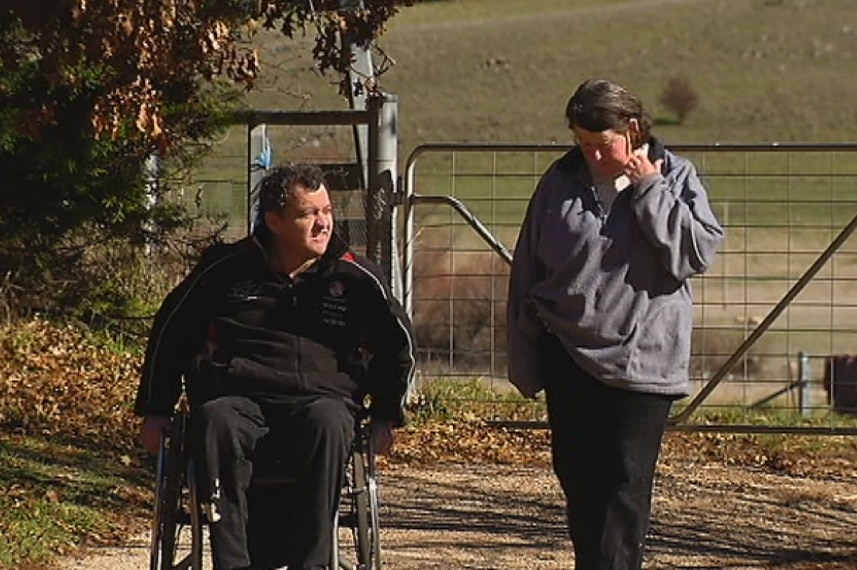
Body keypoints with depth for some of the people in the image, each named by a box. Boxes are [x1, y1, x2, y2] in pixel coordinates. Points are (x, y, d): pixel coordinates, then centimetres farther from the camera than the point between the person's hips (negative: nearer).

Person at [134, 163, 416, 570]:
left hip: (319, 398, 0)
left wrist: (384, 417, 19)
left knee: (328, 423, -37)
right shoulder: (227, 269, 9)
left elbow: (396, 346, 25)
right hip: (236, 395, 0)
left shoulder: (355, 278, 10)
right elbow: (170, 333, 19)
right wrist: (156, 411, 17)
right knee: (216, 420, -37)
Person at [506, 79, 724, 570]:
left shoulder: (675, 178, 0)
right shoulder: (562, 182, 4)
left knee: (627, 480, -6)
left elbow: (700, 252, -13)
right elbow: (526, 272, 9)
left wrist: (649, 191, -14)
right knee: (577, 475, 6)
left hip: (642, 359, -2)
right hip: (568, 355, 3)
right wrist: (526, 359, 8)